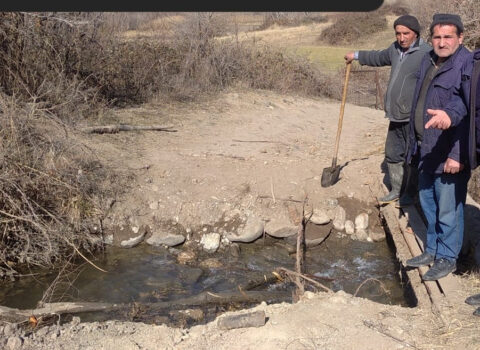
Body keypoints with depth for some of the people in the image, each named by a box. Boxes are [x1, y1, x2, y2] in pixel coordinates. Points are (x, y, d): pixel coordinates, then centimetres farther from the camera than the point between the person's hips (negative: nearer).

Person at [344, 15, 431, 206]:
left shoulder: (426, 53, -17)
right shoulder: (396, 49, 11)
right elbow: (379, 57, 32)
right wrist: (357, 55, 44)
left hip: (414, 118, -9)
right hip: (396, 116, 9)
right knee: (392, 154, 17)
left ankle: (410, 194, 18)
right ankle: (396, 190, 31)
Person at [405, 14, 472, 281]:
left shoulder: (467, 65, -14)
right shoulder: (428, 62, 12)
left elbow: (470, 112, -22)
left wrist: (458, 154, -29)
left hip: (449, 154, -8)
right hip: (427, 151, 8)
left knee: (448, 210, 2)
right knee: (428, 204, 19)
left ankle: (447, 257, 20)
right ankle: (432, 249, 35)